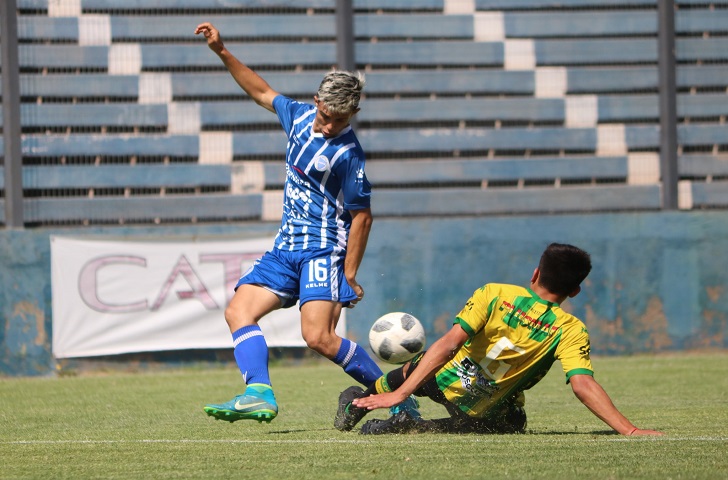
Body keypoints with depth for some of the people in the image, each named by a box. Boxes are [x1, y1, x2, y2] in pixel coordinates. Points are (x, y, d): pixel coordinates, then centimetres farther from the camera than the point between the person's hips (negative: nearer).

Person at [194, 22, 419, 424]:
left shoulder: (347, 154, -16)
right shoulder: (300, 116, 5)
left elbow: (361, 216, -12)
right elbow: (262, 92, 22)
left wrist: (349, 277, -13)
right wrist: (222, 52, 17)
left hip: (324, 251, -8)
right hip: (286, 248, 8)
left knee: (319, 338, -20)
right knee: (239, 310, -7)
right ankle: (259, 394, -19)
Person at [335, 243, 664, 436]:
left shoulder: (494, 295, -14)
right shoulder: (569, 330, -18)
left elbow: (449, 344, -21)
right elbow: (583, 385, -30)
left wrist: (400, 392, -23)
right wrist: (630, 431, -29)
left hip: (448, 378, 3)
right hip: (486, 414, -3)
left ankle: (359, 400, 40)